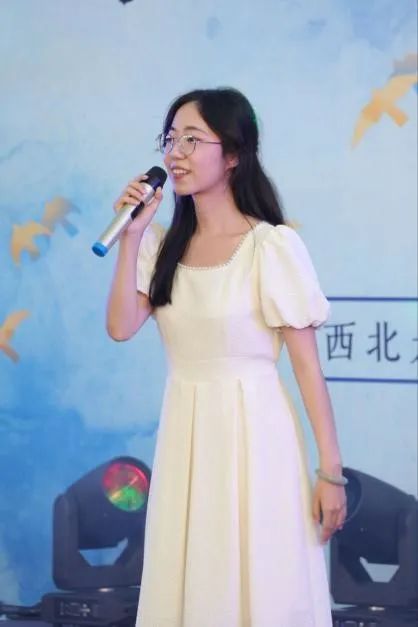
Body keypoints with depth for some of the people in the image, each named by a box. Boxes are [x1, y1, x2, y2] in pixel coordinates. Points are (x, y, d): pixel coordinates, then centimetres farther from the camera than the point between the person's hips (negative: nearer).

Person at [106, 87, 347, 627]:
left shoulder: (273, 246, -12)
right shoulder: (164, 244, 6)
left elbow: (307, 363, -11)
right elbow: (121, 327, -5)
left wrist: (330, 471, -11)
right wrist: (131, 236, -9)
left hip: (252, 431, -5)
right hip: (183, 434, 5)